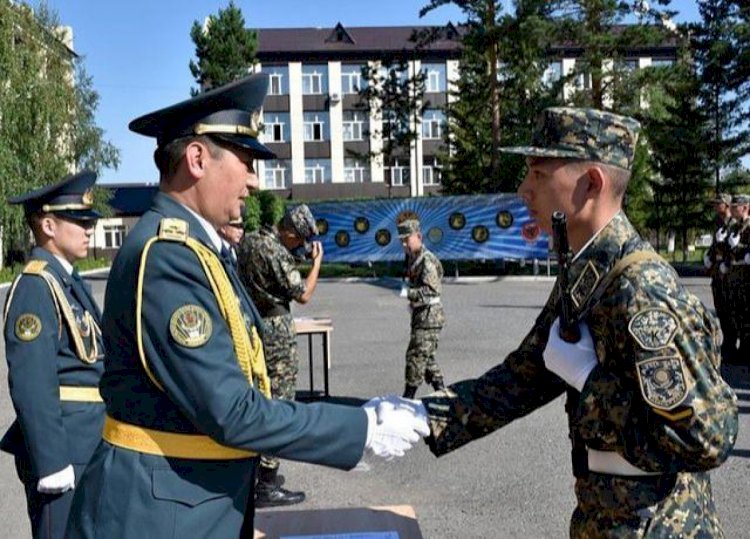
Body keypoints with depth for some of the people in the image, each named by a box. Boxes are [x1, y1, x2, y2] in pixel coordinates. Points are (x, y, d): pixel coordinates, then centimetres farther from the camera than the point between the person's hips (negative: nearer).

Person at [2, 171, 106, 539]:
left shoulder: (69, 282, 13)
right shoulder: (35, 287, -16)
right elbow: (31, 386, -21)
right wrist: (52, 463, -21)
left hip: (89, 445, 9)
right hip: (63, 449, -9)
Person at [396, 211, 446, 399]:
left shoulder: (426, 260, -19)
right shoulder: (412, 257, 10)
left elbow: (432, 290, -27)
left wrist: (408, 293, -31)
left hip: (429, 315, -10)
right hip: (420, 314, 10)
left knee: (416, 355, -7)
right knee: (426, 356, 17)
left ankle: (408, 396, 0)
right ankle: (441, 392, 27)